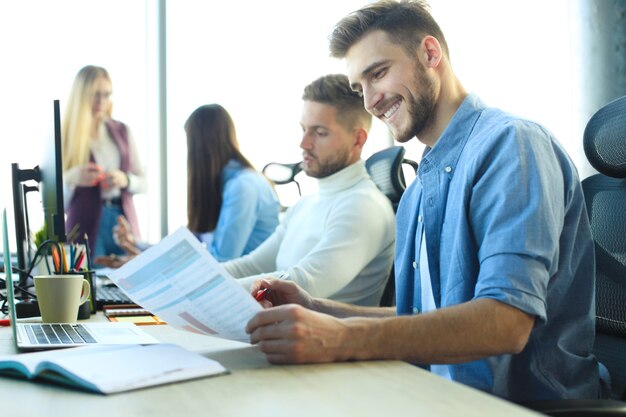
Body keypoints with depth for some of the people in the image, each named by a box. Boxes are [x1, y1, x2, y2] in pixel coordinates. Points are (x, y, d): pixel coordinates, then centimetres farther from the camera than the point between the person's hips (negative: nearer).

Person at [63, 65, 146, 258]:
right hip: (86, 227, -3)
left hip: (123, 222, 3)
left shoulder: (121, 131, 9)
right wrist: (71, 179, -20)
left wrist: (125, 180, -9)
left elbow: (142, 182, 12)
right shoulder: (61, 137, -2)